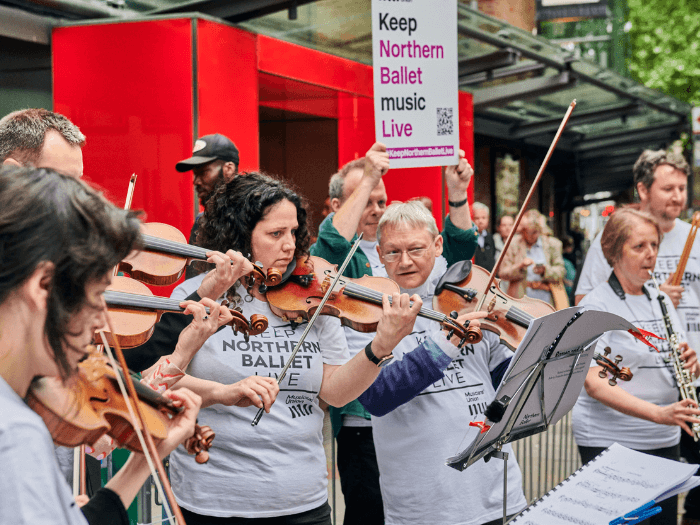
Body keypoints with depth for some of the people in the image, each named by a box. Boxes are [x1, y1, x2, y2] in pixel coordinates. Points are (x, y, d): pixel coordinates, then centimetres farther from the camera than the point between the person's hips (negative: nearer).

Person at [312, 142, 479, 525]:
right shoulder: (327, 257, -1)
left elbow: (455, 252, 6)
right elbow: (333, 246, -24)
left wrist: (457, 194, -8)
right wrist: (368, 178, -25)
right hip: (363, 419, -5)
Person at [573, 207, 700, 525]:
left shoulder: (660, 300, 12)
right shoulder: (596, 306, -10)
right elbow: (594, 383, -20)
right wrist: (657, 413, -30)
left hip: (664, 440, 6)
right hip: (609, 441, -6)